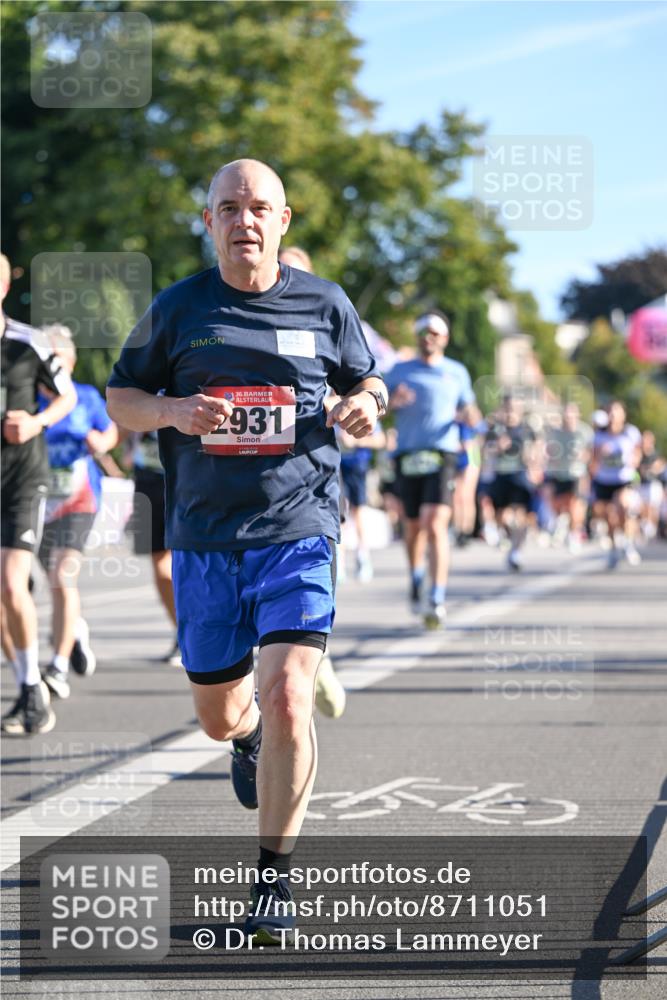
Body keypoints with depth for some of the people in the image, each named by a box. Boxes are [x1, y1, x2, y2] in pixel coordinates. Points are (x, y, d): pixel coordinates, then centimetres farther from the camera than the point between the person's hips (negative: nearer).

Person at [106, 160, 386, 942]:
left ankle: (273, 879, -4)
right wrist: (172, 411, -12)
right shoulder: (177, 309, 3)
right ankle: (248, 738, 52)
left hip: (298, 531, -2)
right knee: (218, 714, 12)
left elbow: (367, 381, 18)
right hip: (204, 538, 2)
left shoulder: (324, 304, 4)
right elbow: (119, 398, 9)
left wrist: (362, 407, -6)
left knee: (286, 701, -17)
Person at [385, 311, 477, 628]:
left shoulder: (457, 372, 13)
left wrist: (470, 415, -5)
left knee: (436, 526, -17)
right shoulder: (400, 371, 13)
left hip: (442, 455, -2)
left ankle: (437, 601, -20)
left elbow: (469, 413, 19)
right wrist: (393, 401, -13)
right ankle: (416, 582, 37)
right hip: (408, 456, 2)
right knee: (413, 528, 10)